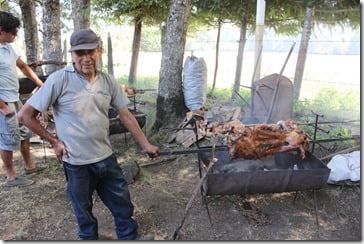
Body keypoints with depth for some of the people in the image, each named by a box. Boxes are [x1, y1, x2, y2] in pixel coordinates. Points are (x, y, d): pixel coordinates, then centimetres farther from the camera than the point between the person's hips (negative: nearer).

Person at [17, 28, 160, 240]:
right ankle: (90, 237, 44)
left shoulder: (108, 81, -3)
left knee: (123, 205, 16)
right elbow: (26, 115, -10)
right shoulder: (59, 80, -16)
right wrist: (54, 141, -8)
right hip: (76, 163, -3)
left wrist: (145, 145, 5)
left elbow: (126, 115, 4)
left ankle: (131, 237, 38)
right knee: (84, 211, 19)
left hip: (106, 158, 4)